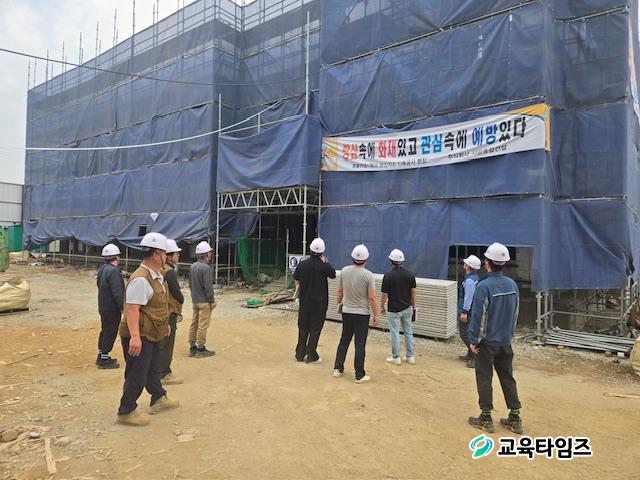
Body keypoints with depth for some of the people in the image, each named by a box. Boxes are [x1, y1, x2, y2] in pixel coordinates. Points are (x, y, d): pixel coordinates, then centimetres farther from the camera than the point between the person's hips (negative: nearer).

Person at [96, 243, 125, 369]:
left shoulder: (102, 268, 8)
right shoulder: (113, 271, -22)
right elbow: (117, 292, -25)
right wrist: (122, 307, -18)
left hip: (103, 306, 10)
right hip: (112, 308, -10)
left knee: (105, 331, 20)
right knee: (110, 333, 0)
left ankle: (101, 356, 31)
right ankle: (104, 360, 8)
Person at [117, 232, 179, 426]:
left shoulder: (157, 276, 8)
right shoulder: (140, 279, -25)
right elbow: (132, 309, -31)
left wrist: (164, 324, 25)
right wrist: (135, 337, -36)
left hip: (152, 334, 10)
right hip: (140, 336, -10)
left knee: (153, 368, 25)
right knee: (137, 374, 3)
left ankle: (159, 399, 43)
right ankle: (126, 412, 20)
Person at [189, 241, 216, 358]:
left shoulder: (192, 267, 7)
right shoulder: (206, 268, -19)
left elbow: (190, 284, 14)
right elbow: (208, 287, -19)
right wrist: (212, 301, -12)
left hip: (195, 300, 8)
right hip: (204, 301, -8)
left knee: (194, 324, 13)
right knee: (203, 325, -1)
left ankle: (192, 348, 20)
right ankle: (201, 349, 5)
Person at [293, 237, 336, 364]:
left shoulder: (302, 264, -5)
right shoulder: (324, 266, -15)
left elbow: (296, 280, 7)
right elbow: (333, 274, 5)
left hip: (304, 301, 3)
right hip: (319, 303, -3)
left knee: (303, 328, 15)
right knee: (315, 329, 7)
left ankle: (300, 354, 23)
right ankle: (311, 356, 11)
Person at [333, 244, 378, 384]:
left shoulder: (344, 271, -3)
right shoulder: (368, 275, -16)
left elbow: (340, 291, 9)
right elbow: (371, 298, -15)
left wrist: (338, 302, 27)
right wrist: (376, 315, -4)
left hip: (346, 312, 4)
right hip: (362, 314, -4)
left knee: (344, 341, 17)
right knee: (360, 345, 3)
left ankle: (338, 369, 23)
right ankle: (359, 375, 11)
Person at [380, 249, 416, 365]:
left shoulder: (388, 275, -15)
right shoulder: (410, 274, -3)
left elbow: (384, 294, -10)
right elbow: (413, 292, 3)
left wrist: (382, 307, 5)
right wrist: (413, 307, 14)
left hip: (393, 310, -4)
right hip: (407, 308, 4)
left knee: (395, 333, 6)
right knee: (408, 332, 14)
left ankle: (396, 357, 16)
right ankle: (411, 356, 22)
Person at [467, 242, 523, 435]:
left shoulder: (484, 286, -20)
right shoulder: (512, 284, 1)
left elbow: (479, 316, -18)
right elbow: (515, 313, 10)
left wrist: (473, 340, -9)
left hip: (487, 342, -6)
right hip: (506, 342, 6)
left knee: (484, 379, 6)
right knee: (508, 378, 15)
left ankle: (486, 419, 14)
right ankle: (515, 419, 22)